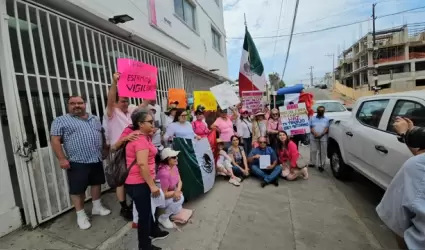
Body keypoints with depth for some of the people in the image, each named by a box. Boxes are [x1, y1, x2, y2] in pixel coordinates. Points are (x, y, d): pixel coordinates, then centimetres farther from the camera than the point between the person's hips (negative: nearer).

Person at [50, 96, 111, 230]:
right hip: (77, 162, -5)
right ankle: (81, 215, 22)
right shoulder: (61, 121, -3)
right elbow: (55, 140, -9)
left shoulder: (95, 119, 12)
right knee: (78, 189, 5)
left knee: (96, 183, 17)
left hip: (96, 160, 5)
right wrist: (62, 158, -15)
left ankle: (97, 207, 34)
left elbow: (101, 135, 19)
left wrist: (105, 149, 15)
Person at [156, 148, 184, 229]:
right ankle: (163, 218, -1)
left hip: (170, 193, 8)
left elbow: (179, 181, -3)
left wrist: (178, 191, -20)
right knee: (179, 199, -24)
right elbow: (164, 194, -28)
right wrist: (175, 192, -18)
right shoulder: (164, 173, -35)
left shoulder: (174, 166, -9)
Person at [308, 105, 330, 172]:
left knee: (322, 152, 0)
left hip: (323, 138, -1)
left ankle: (321, 165, 6)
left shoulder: (327, 119, 9)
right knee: (313, 151, 4)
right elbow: (311, 127, 3)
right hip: (313, 137, 1)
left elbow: (327, 128, -1)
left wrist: (321, 134, -17)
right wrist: (315, 133, -15)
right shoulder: (312, 118, 12)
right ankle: (312, 163, 16)